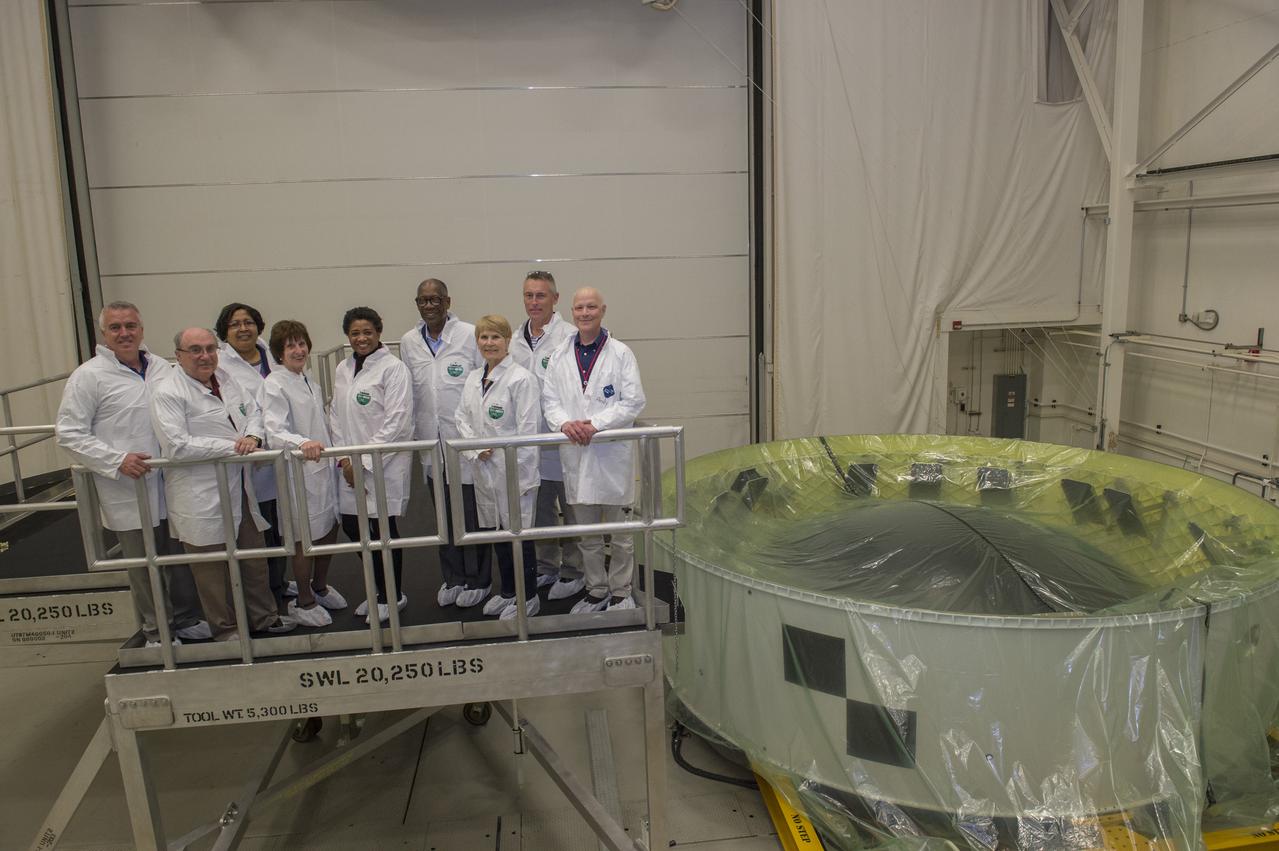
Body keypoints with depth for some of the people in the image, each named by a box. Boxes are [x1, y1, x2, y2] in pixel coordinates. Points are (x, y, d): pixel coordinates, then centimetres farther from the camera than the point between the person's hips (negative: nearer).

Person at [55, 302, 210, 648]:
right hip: (129, 492, -4)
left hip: (172, 485, 4)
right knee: (144, 566, 9)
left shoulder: (161, 367, 7)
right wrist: (117, 460, -18)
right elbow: (69, 433, -7)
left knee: (181, 558, 15)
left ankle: (186, 619, 33)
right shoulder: (89, 375, -7)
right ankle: (157, 632, 26)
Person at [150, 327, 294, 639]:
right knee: (212, 566, 7)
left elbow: (254, 410, 14)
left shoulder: (227, 380, 8)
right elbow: (177, 446, -21)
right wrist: (232, 446, -19)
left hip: (240, 488, 7)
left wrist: (252, 436, -9)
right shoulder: (167, 393, -14)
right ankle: (224, 628, 24)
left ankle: (263, 615, 34)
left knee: (254, 555, 18)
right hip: (201, 498, -7)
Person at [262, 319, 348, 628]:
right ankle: (303, 603, 20)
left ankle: (320, 587, 39)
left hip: (323, 465, 8)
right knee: (306, 538, 3)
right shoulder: (274, 384, -14)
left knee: (330, 528, 17)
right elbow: (275, 432, -26)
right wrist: (303, 443, -43)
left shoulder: (306, 379, 12)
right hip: (299, 470, -8)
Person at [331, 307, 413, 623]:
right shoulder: (342, 369, 12)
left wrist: (364, 461, -15)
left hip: (385, 464, -7)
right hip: (351, 466, 7)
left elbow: (397, 422, -15)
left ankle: (392, 597, 20)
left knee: (383, 530, 0)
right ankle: (382, 591, 31)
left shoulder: (393, 368, -9)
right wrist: (344, 459, 1)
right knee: (352, 527, 11)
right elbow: (336, 415, 14)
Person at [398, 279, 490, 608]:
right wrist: (412, 433, 11)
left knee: (473, 513, 3)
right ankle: (452, 577, 27)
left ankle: (477, 580, 17)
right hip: (431, 442, 4)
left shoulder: (470, 335, -5)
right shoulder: (408, 342, 8)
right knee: (444, 514, 13)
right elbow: (409, 392, 14)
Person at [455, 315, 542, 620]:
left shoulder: (521, 378, -14)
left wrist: (522, 475, -18)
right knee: (497, 531, 18)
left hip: (513, 470, -7)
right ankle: (507, 591, 34)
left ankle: (528, 597, 19)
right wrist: (475, 449, -7)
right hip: (484, 470, 7)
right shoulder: (472, 379, 9)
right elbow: (462, 418, 11)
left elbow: (528, 429, -16)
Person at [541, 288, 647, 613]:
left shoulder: (621, 353, -2)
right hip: (576, 454, 3)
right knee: (587, 534, 13)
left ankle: (620, 592, 21)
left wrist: (596, 424, -17)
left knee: (620, 533, 6)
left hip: (613, 452, -3)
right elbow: (549, 400, 8)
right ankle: (596, 590, 27)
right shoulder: (559, 357, 9)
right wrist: (565, 423, -13)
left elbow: (633, 401, -7)